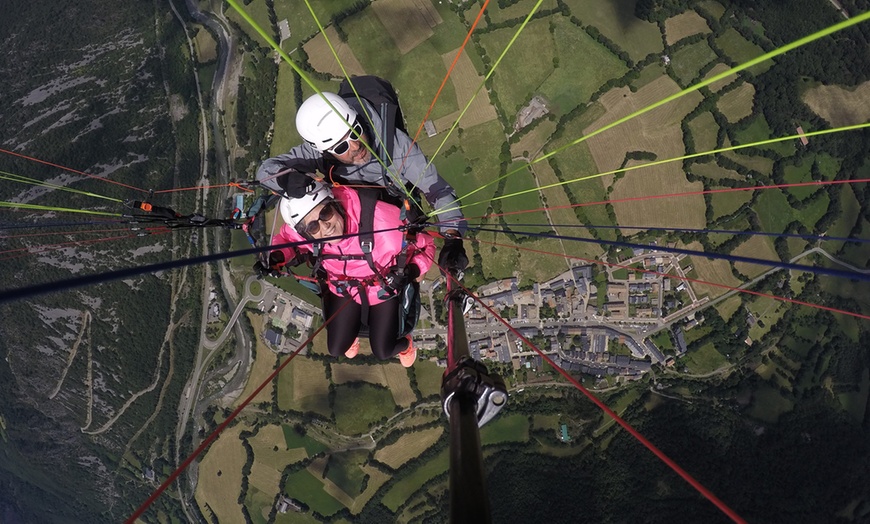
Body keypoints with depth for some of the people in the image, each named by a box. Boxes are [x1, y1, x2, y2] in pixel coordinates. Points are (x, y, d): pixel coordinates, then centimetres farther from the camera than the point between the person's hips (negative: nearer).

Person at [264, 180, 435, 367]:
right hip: (343, 289, 3)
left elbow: (423, 244, -25)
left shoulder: (378, 217, -42)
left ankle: (404, 343, 45)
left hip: (384, 288, -2)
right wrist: (277, 257, -25)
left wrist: (415, 269, -44)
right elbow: (285, 238, -4)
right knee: (336, 349, 12)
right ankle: (352, 330, 51)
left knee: (383, 352, 5)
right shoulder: (300, 231, -31)